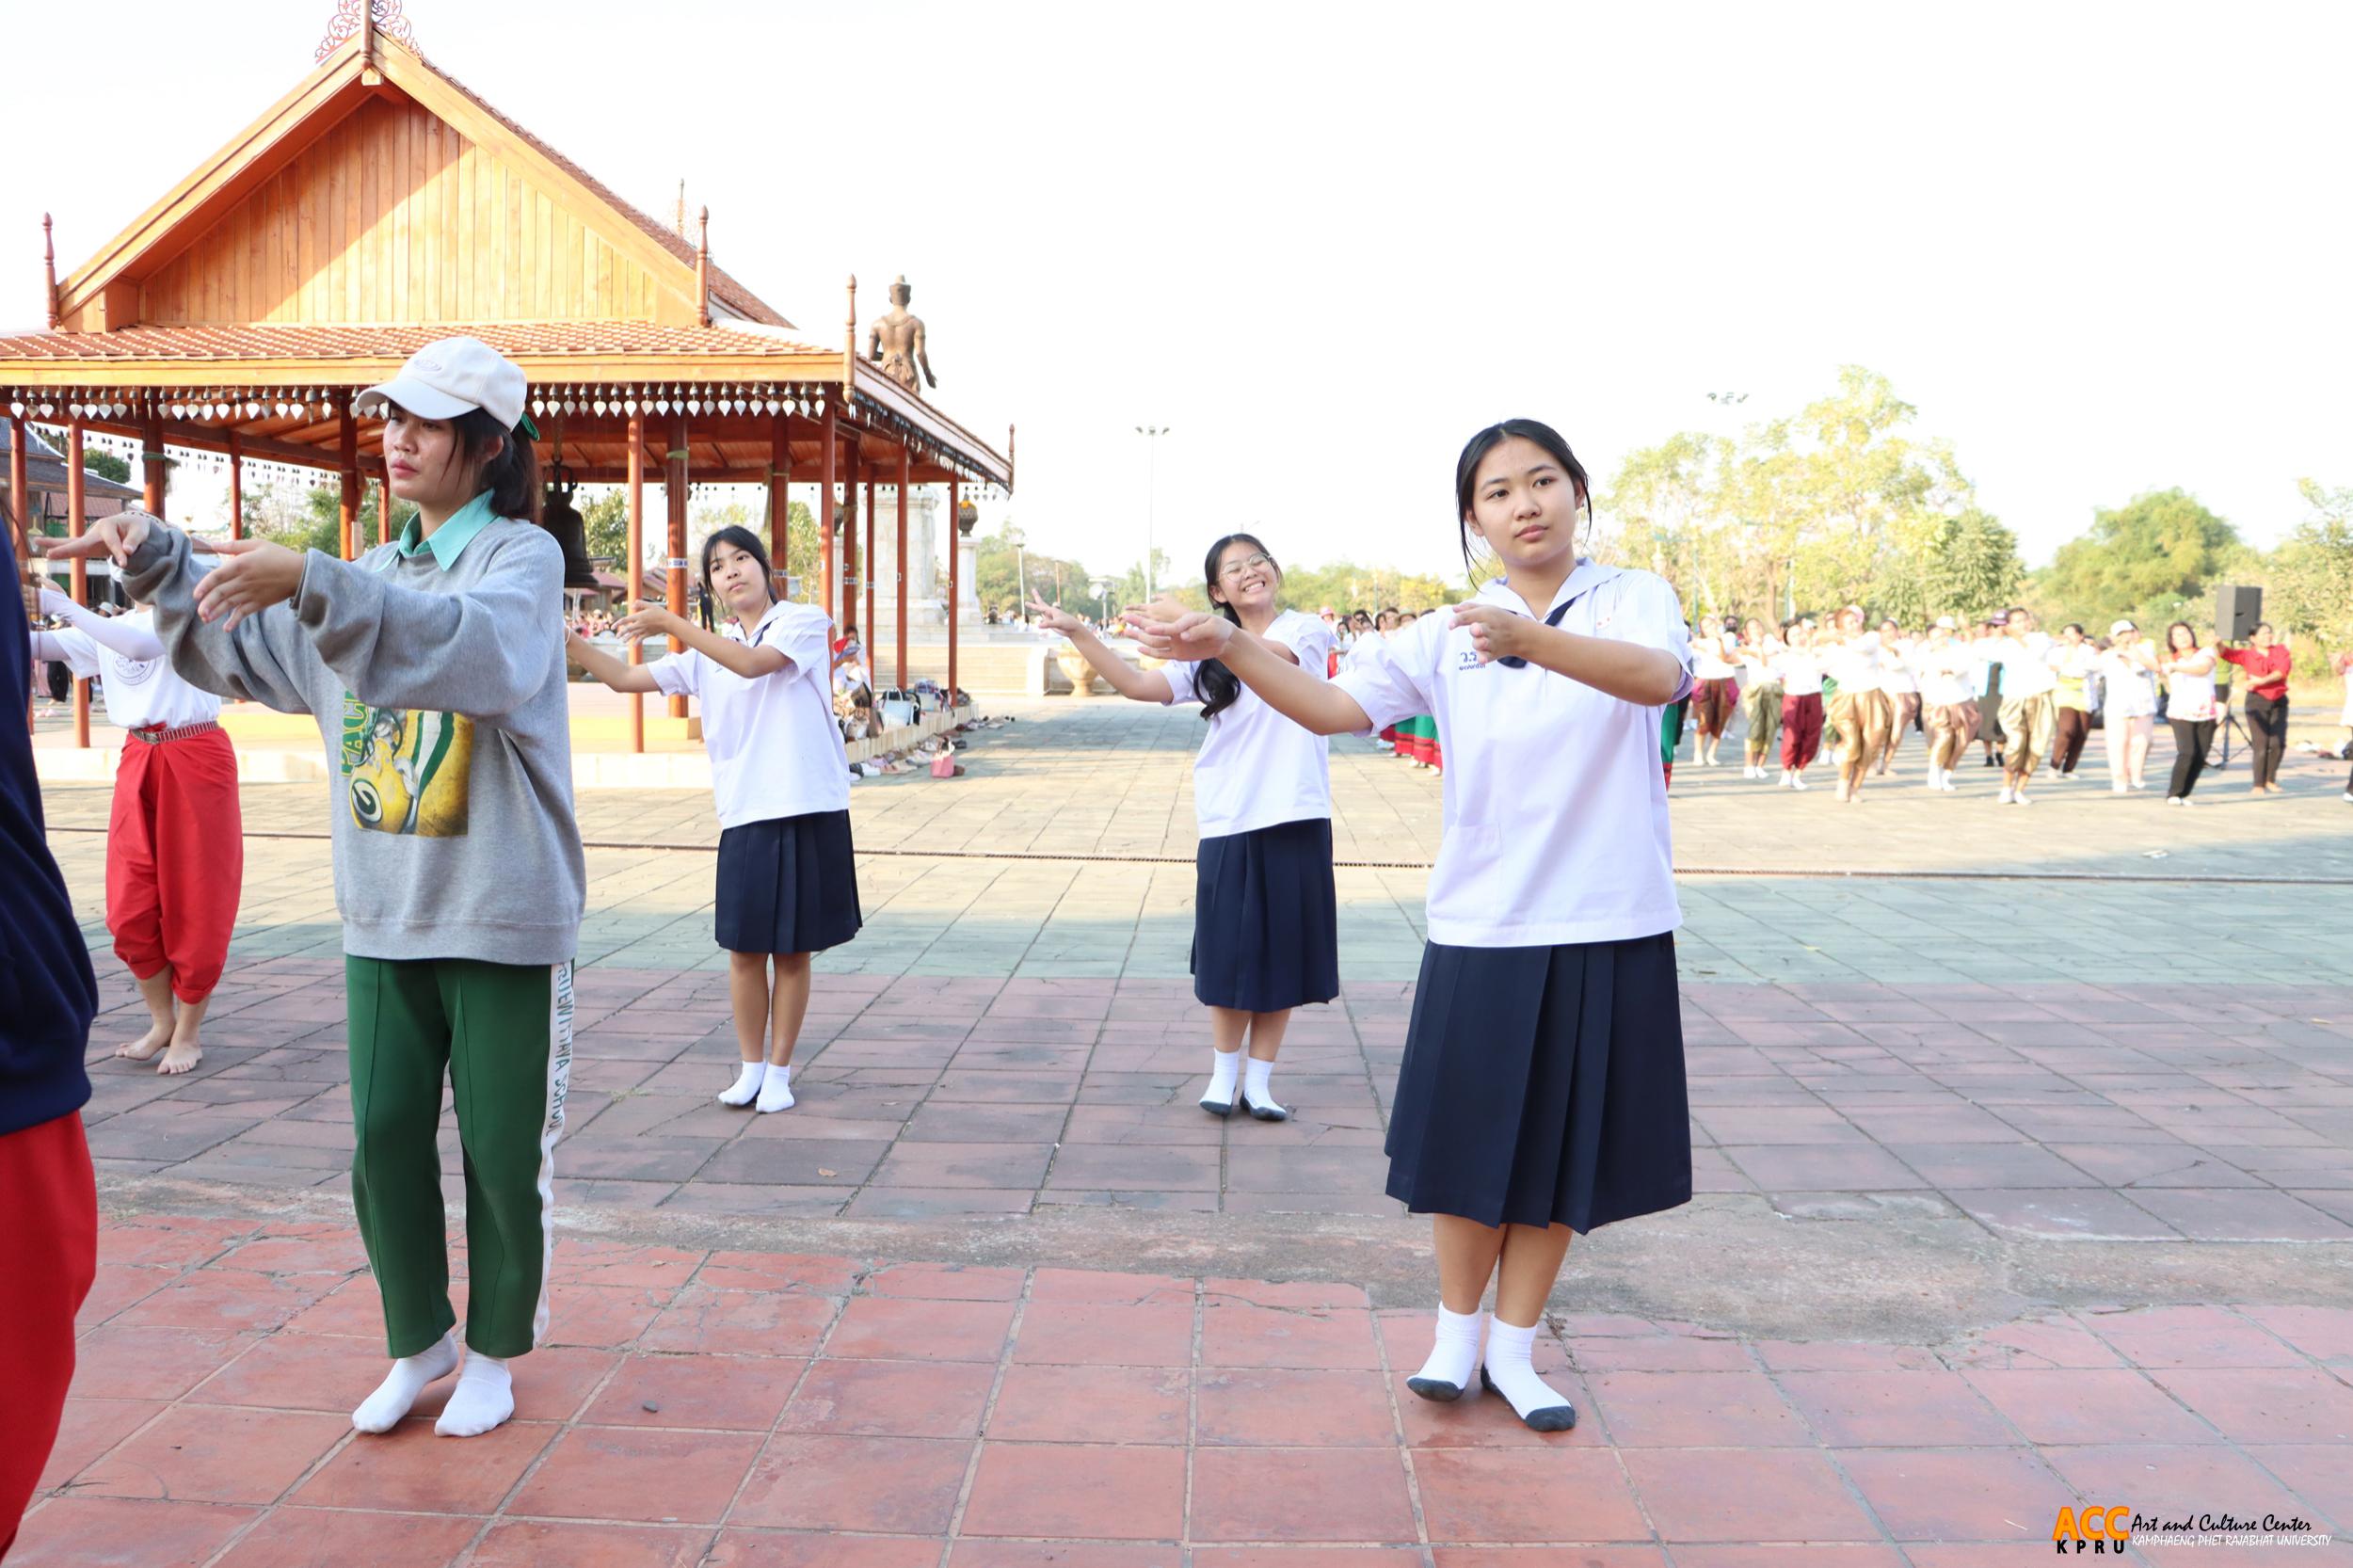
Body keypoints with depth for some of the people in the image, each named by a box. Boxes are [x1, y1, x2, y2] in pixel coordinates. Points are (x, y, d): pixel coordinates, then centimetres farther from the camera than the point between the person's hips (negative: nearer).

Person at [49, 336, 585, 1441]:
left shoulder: (521, 554, -8)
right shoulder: (374, 574, 14)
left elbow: (482, 651, -30)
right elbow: (245, 647, 25)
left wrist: (312, 583, -37)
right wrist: (156, 558, 10)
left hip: (502, 920, -6)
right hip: (383, 920, 6)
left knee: (502, 1153, 5)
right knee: (384, 1143, 11)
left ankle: (493, 1352, 25)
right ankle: (419, 1340, 30)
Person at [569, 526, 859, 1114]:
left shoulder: (804, 622, 0)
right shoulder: (705, 653, 14)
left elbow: (753, 663, -18)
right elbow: (626, 678, 11)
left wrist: (672, 623, -18)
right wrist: (566, 642, -1)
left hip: (811, 812, -3)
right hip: (745, 816, 3)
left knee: (793, 950, 5)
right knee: (745, 949, 5)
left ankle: (779, 1071, 18)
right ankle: (750, 1067, 22)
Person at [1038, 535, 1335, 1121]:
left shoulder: (1306, 630, -1)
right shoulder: (1209, 658, 11)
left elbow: (1269, 655, -24)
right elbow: (1139, 685, 0)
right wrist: (1078, 633, -13)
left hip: (1297, 821, -2)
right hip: (1228, 824, 2)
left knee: (1282, 952, 6)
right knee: (1229, 952, 5)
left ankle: (1259, 1080, 18)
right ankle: (1224, 1073, 22)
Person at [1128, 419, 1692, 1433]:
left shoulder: (1633, 598, -2)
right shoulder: (1448, 638, 3)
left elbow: (1661, 676, -24)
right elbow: (1334, 708, -5)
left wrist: (1531, 639, -42)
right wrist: (1231, 647, -20)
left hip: (1608, 931, 0)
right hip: (1481, 930, 1)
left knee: (1563, 1147, 10)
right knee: (1471, 1140, 9)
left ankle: (1512, 1348, 28)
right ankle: (1455, 1332, 30)